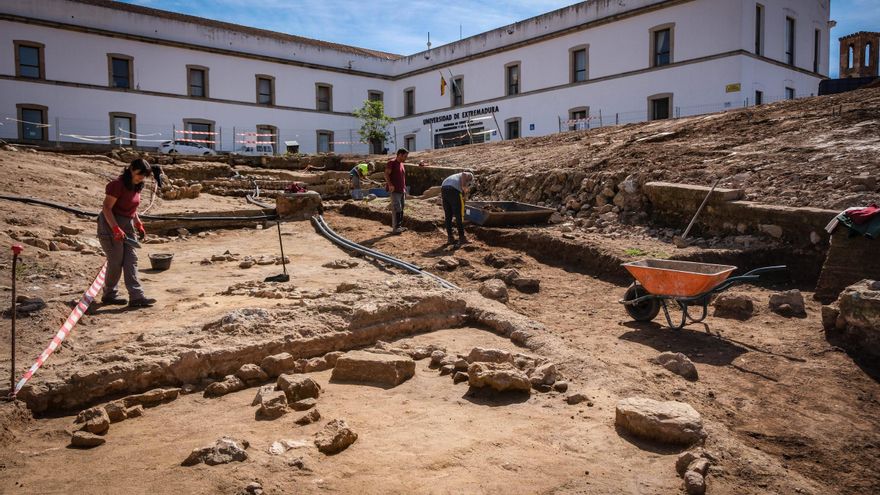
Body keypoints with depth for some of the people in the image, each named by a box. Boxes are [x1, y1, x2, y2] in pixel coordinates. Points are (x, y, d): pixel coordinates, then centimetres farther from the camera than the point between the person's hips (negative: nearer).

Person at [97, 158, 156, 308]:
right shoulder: (117, 184, -18)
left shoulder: (136, 186, 8)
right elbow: (106, 208, -20)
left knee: (131, 259, 1)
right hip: (111, 224, -8)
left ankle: (136, 296, -1)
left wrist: (138, 224, 10)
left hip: (127, 224, 8)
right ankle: (109, 294, 17)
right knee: (116, 261, -1)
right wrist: (116, 229, -27)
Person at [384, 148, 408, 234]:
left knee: (401, 209, 11)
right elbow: (386, 174, -18)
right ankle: (395, 228, -11)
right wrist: (390, 184, -30)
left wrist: (404, 188, 22)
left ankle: (399, 226, 19)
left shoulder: (401, 164, 18)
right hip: (395, 191, -9)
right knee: (396, 209, -12)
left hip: (401, 191, 9)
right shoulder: (392, 163, -8)